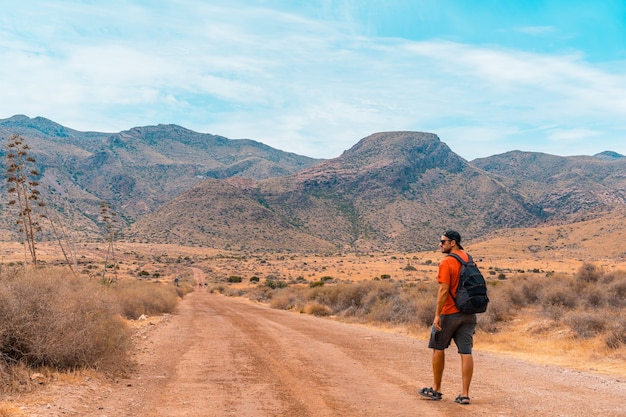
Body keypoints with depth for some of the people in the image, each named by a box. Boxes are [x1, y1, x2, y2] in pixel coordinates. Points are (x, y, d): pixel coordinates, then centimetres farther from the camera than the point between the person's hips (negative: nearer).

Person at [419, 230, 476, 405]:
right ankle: (465, 394, 3)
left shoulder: (446, 262, -14)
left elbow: (444, 290, -19)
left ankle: (436, 389, 20)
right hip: (468, 313, 6)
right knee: (466, 352, 3)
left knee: (438, 348, 11)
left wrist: (437, 315, -16)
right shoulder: (469, 259, 9)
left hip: (449, 313, -6)